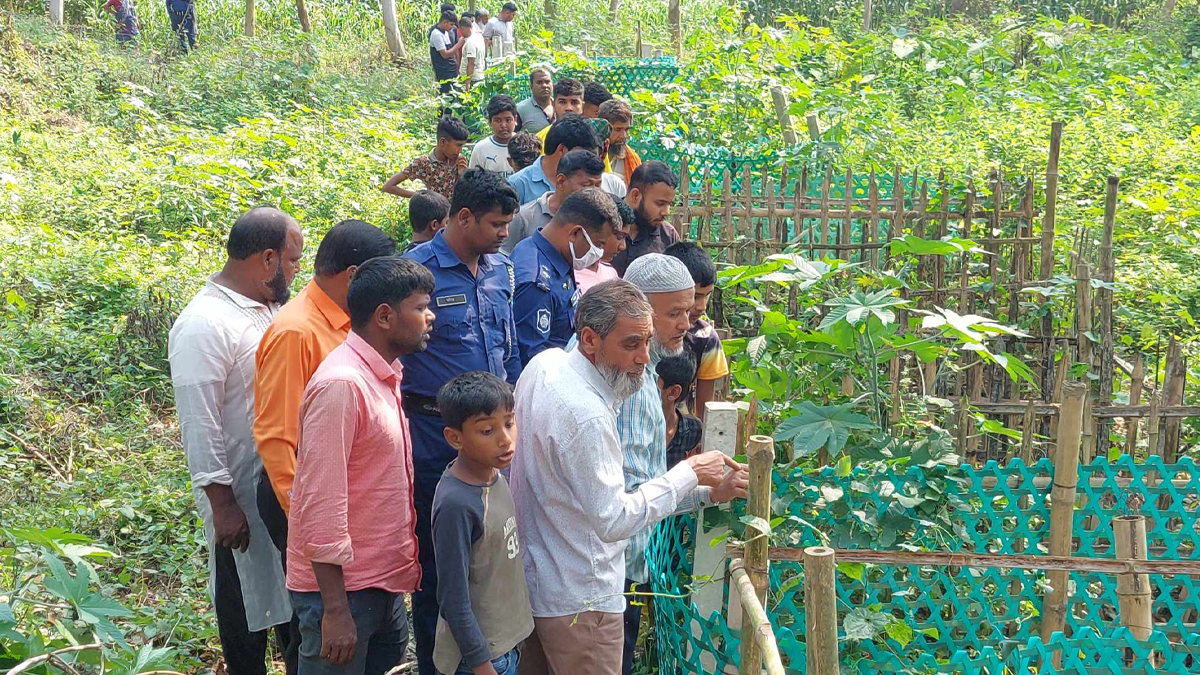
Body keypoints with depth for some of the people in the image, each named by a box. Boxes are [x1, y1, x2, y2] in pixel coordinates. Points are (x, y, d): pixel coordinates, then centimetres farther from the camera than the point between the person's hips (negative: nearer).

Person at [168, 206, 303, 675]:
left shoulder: (269, 307, 6)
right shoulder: (204, 325, -21)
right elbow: (200, 426, -21)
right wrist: (222, 505, -19)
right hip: (242, 495, -8)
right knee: (247, 595, 8)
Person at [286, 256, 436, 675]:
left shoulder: (384, 375, 11)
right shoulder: (341, 384, -19)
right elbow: (321, 505, -22)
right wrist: (335, 611, -22)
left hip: (383, 584, 9)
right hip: (342, 589, -9)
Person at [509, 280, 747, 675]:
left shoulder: (544, 364, -2)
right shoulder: (586, 416, -30)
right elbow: (613, 521, -26)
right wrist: (690, 474, -21)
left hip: (534, 578, 10)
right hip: (578, 599, -10)